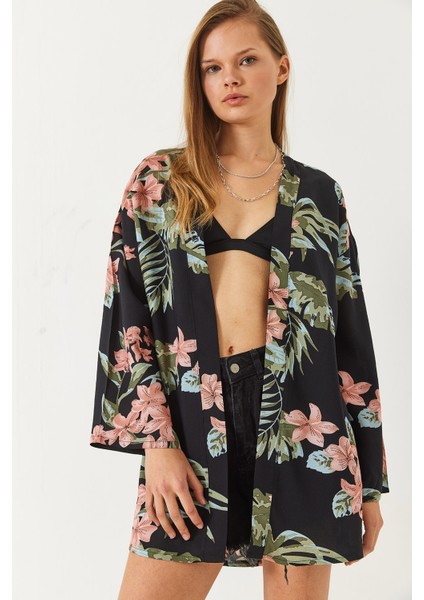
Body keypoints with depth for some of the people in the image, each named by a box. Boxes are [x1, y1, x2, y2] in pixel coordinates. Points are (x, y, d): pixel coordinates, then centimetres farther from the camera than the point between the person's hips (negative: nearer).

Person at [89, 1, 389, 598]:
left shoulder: (318, 196, 8)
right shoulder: (159, 181, 7)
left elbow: (352, 338, 8)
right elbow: (126, 313, 2)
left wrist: (369, 481, 7)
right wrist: (157, 440, -8)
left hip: (301, 421, 1)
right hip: (190, 419, 0)